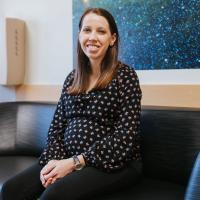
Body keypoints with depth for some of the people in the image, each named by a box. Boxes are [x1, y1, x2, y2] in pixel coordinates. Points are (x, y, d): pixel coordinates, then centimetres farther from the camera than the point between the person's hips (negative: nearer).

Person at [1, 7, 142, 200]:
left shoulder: (125, 75, -6)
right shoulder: (72, 77, 10)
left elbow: (125, 136, -14)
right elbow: (57, 126, 10)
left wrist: (76, 162, -18)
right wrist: (53, 160, -10)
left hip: (115, 163, -4)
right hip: (69, 160, 5)